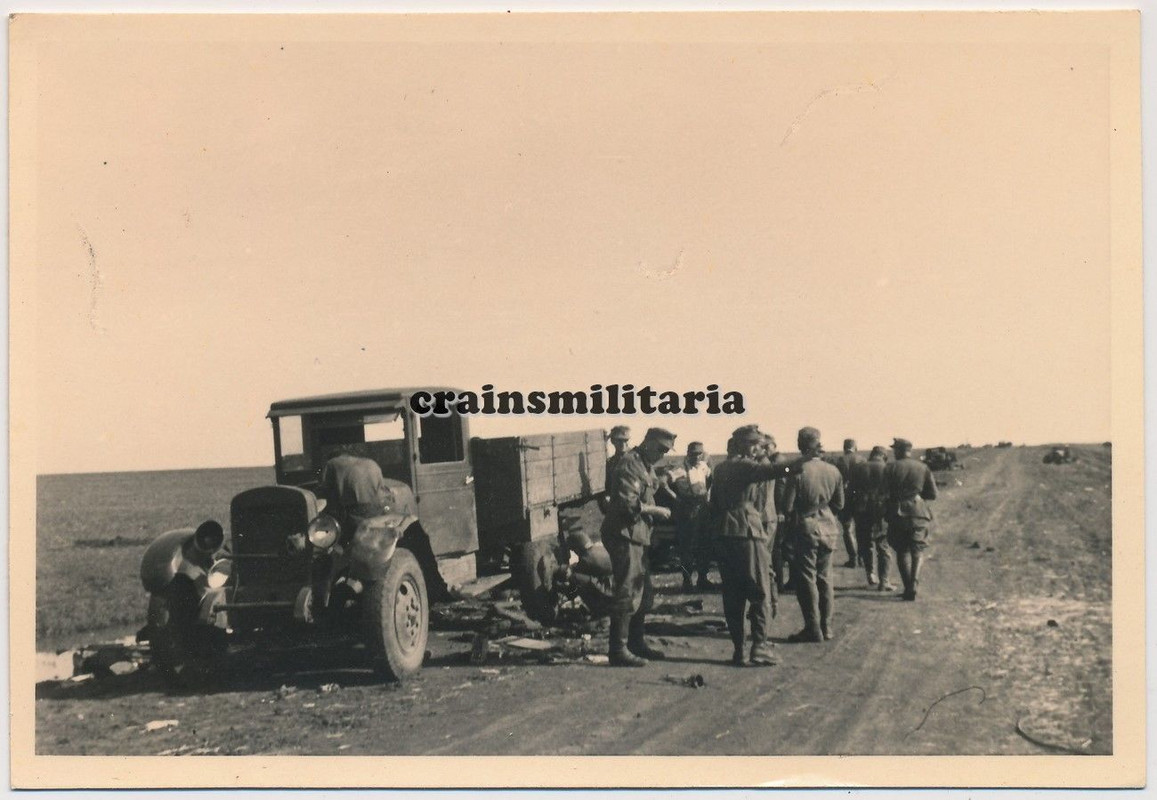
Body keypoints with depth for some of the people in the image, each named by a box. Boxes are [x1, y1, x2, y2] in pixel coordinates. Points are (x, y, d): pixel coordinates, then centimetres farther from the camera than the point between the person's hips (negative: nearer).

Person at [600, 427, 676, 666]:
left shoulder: (647, 467, 19)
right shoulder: (630, 463, -14)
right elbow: (628, 504, -23)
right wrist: (656, 510, -13)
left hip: (639, 536, 11)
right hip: (624, 536, -11)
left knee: (645, 593, 16)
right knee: (627, 594, -11)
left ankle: (636, 643, 27)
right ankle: (618, 650, -8)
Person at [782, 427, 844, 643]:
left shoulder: (798, 471, -16)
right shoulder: (833, 471, -2)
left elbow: (788, 506, -12)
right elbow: (839, 503, 7)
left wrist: (792, 520, 9)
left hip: (806, 528, -5)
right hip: (828, 528, 5)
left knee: (806, 578, 2)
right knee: (824, 578, 13)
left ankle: (813, 629, 2)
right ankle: (826, 627, 18)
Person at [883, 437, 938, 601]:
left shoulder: (890, 468, -3)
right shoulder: (923, 468, 2)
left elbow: (885, 492, -8)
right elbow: (932, 494, 4)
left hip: (897, 513, -1)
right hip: (919, 512, 1)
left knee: (902, 552, 10)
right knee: (916, 552, 12)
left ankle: (908, 588, 2)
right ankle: (913, 586, -3)